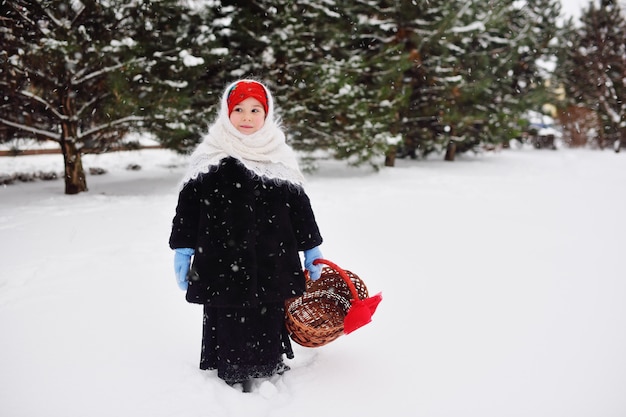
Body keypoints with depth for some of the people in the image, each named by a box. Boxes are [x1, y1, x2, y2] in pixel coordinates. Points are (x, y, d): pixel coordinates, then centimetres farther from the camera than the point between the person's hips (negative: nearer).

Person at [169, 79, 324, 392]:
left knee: (270, 317, 11)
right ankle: (234, 376, 22)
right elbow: (189, 204, 1)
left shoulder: (280, 158, 8)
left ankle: (270, 367, 33)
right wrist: (183, 250, -3)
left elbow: (299, 205, 11)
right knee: (229, 319, 3)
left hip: (272, 261, 2)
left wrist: (311, 249, 11)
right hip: (222, 261, -2)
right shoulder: (210, 157, 1)